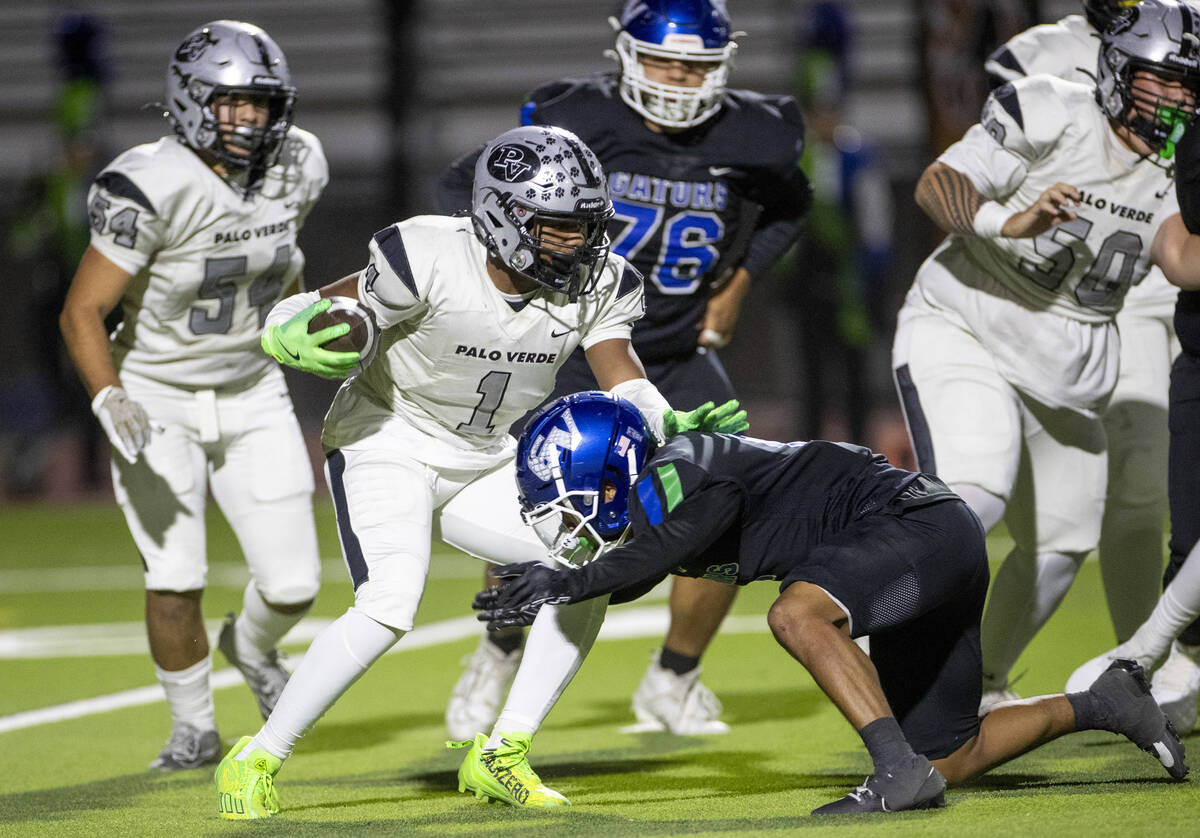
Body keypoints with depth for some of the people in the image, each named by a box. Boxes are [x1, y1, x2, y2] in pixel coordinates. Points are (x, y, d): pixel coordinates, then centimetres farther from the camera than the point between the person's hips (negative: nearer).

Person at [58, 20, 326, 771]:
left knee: (293, 584, -1)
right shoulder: (152, 188, -26)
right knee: (176, 583, -8)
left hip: (252, 397, 4)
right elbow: (83, 311, -23)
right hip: (159, 400, -4)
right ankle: (194, 729, 17)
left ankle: (253, 648, 35)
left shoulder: (297, 167, -9)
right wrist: (110, 400, -35)